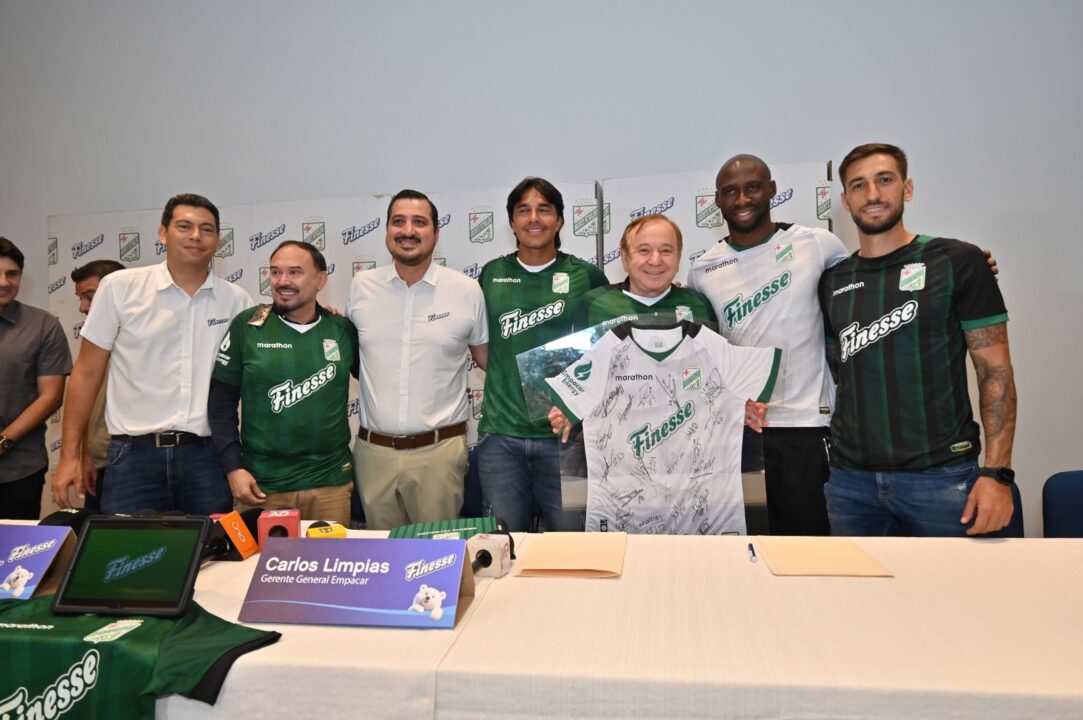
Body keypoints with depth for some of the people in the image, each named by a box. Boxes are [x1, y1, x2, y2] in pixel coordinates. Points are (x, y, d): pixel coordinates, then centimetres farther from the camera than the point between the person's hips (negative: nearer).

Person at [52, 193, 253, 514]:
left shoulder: (236, 300, 4)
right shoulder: (118, 287, 1)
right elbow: (87, 373, 4)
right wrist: (69, 455, 3)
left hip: (208, 456, 1)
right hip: (133, 456, -1)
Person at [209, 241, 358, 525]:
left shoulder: (344, 329, 0)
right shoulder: (247, 326, -3)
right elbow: (221, 401, 0)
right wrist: (233, 467, -7)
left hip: (332, 483, 1)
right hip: (262, 485, -1)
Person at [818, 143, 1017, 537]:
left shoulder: (956, 261, -1)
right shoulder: (833, 282, 9)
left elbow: (995, 372, -4)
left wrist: (997, 473, -12)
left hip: (941, 477, -3)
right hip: (850, 479, 3)